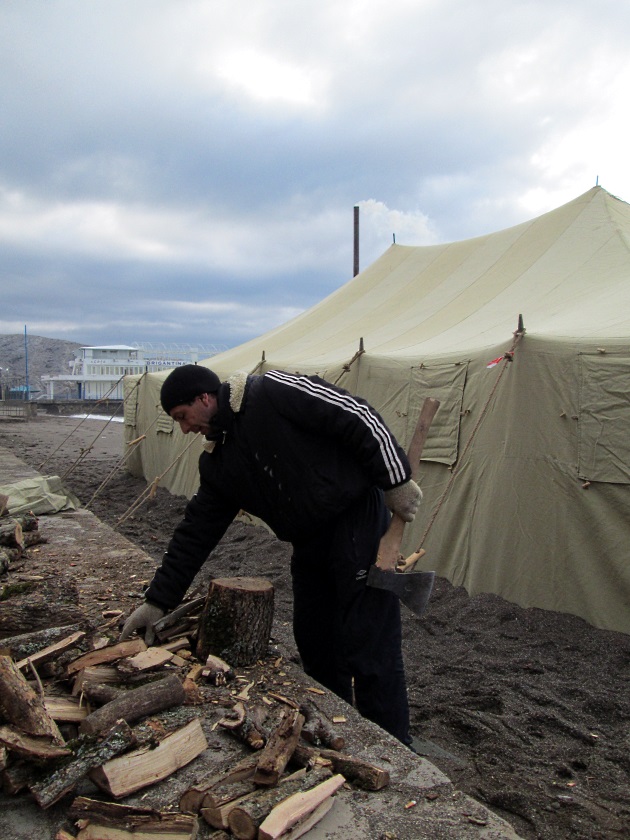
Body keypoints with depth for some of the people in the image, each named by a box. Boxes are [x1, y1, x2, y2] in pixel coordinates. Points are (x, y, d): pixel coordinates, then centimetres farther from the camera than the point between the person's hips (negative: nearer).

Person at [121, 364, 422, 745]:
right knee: (313, 644, 15)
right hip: (310, 544, 8)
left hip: (358, 523, -8)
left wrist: (396, 481, -15)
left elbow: (360, 418, -16)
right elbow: (195, 532, 12)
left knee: (369, 650, -4)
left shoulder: (273, 392, -14)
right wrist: (158, 601, 11)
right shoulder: (217, 462, 9)